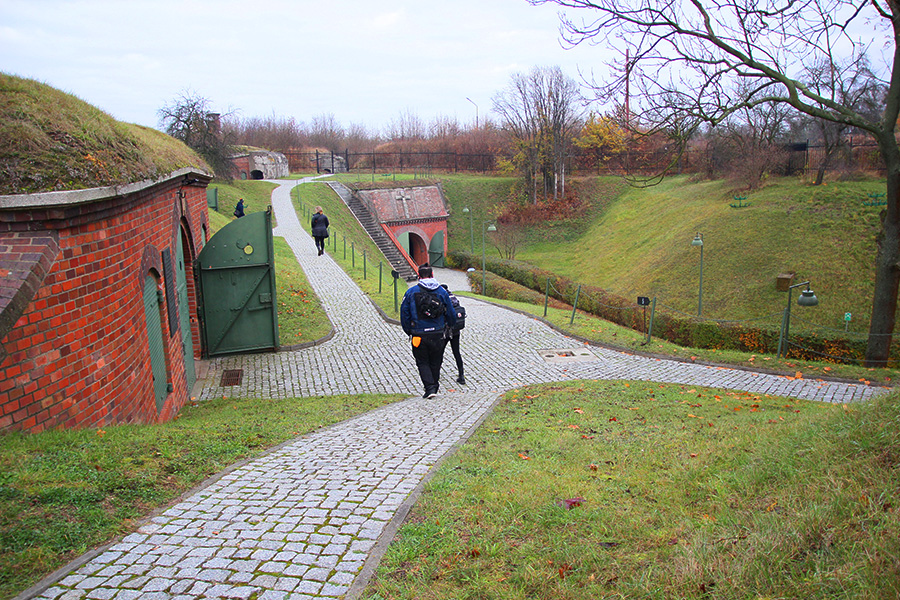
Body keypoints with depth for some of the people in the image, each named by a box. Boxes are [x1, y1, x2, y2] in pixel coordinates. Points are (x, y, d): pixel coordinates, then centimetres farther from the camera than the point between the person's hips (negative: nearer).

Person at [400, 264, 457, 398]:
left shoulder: (411, 292, -4)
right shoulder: (442, 291, 0)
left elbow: (404, 314, -1)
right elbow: (451, 314, 6)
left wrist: (408, 332, 12)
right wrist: (449, 326, 26)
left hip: (419, 335, -2)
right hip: (438, 334, 2)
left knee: (422, 362, 10)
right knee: (435, 362, 18)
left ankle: (430, 387, -3)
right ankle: (435, 385, 31)